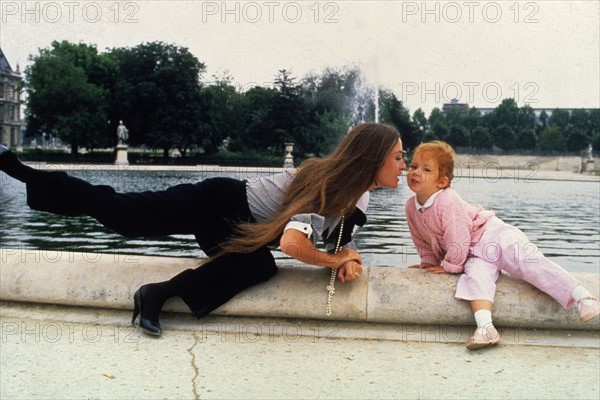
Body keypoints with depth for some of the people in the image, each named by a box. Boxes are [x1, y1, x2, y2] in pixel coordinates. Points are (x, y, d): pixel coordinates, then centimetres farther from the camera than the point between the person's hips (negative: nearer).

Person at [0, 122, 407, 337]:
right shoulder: (327, 185, -30)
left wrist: (349, 263, -13)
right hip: (219, 204, -8)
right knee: (117, 209, 0)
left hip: (239, 233, 8)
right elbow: (292, 243, -43)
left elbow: (344, 244, 11)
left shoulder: (358, 200, -2)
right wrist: (338, 260, -25)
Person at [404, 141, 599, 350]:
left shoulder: (447, 201, -25)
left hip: (491, 234, -6)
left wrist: (449, 266, -12)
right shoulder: (411, 207, 0)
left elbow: (458, 240, -23)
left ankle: (582, 295, -27)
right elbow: (422, 241, 18)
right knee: (476, 274, -24)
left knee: (529, 262, -23)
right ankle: (485, 327, -44)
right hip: (474, 254, 6)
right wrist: (429, 261, 10)